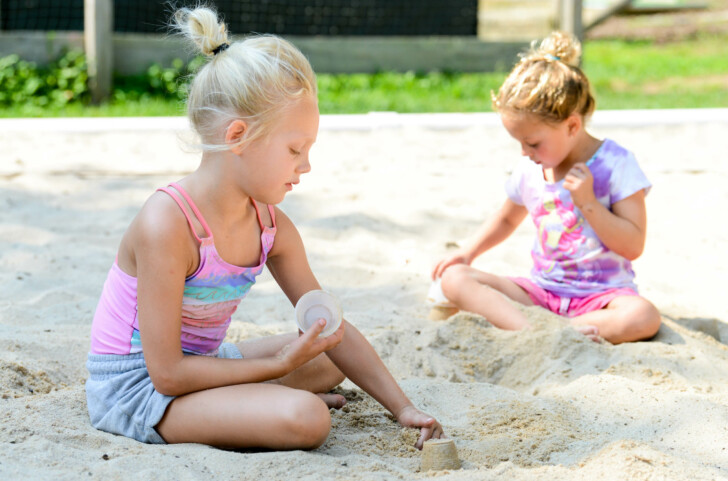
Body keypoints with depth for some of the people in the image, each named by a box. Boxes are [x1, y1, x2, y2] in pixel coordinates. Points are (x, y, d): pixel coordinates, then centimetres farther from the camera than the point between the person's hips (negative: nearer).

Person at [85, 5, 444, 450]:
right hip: (131, 388, -9)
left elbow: (334, 329, 6)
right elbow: (168, 374, -27)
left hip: (200, 364, 9)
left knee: (329, 361, 22)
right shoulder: (167, 225, -27)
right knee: (306, 420, -26)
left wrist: (404, 409, 0)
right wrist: (279, 365, -20)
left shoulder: (271, 227, -3)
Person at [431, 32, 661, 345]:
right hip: (542, 290, 4)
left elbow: (633, 246, -12)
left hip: (601, 295, -4)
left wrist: (588, 202, -20)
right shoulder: (530, 170, 6)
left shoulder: (615, 163, -9)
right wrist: (469, 251, 13)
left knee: (643, 317, -37)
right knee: (454, 278, -16)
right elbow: (507, 219, 28)